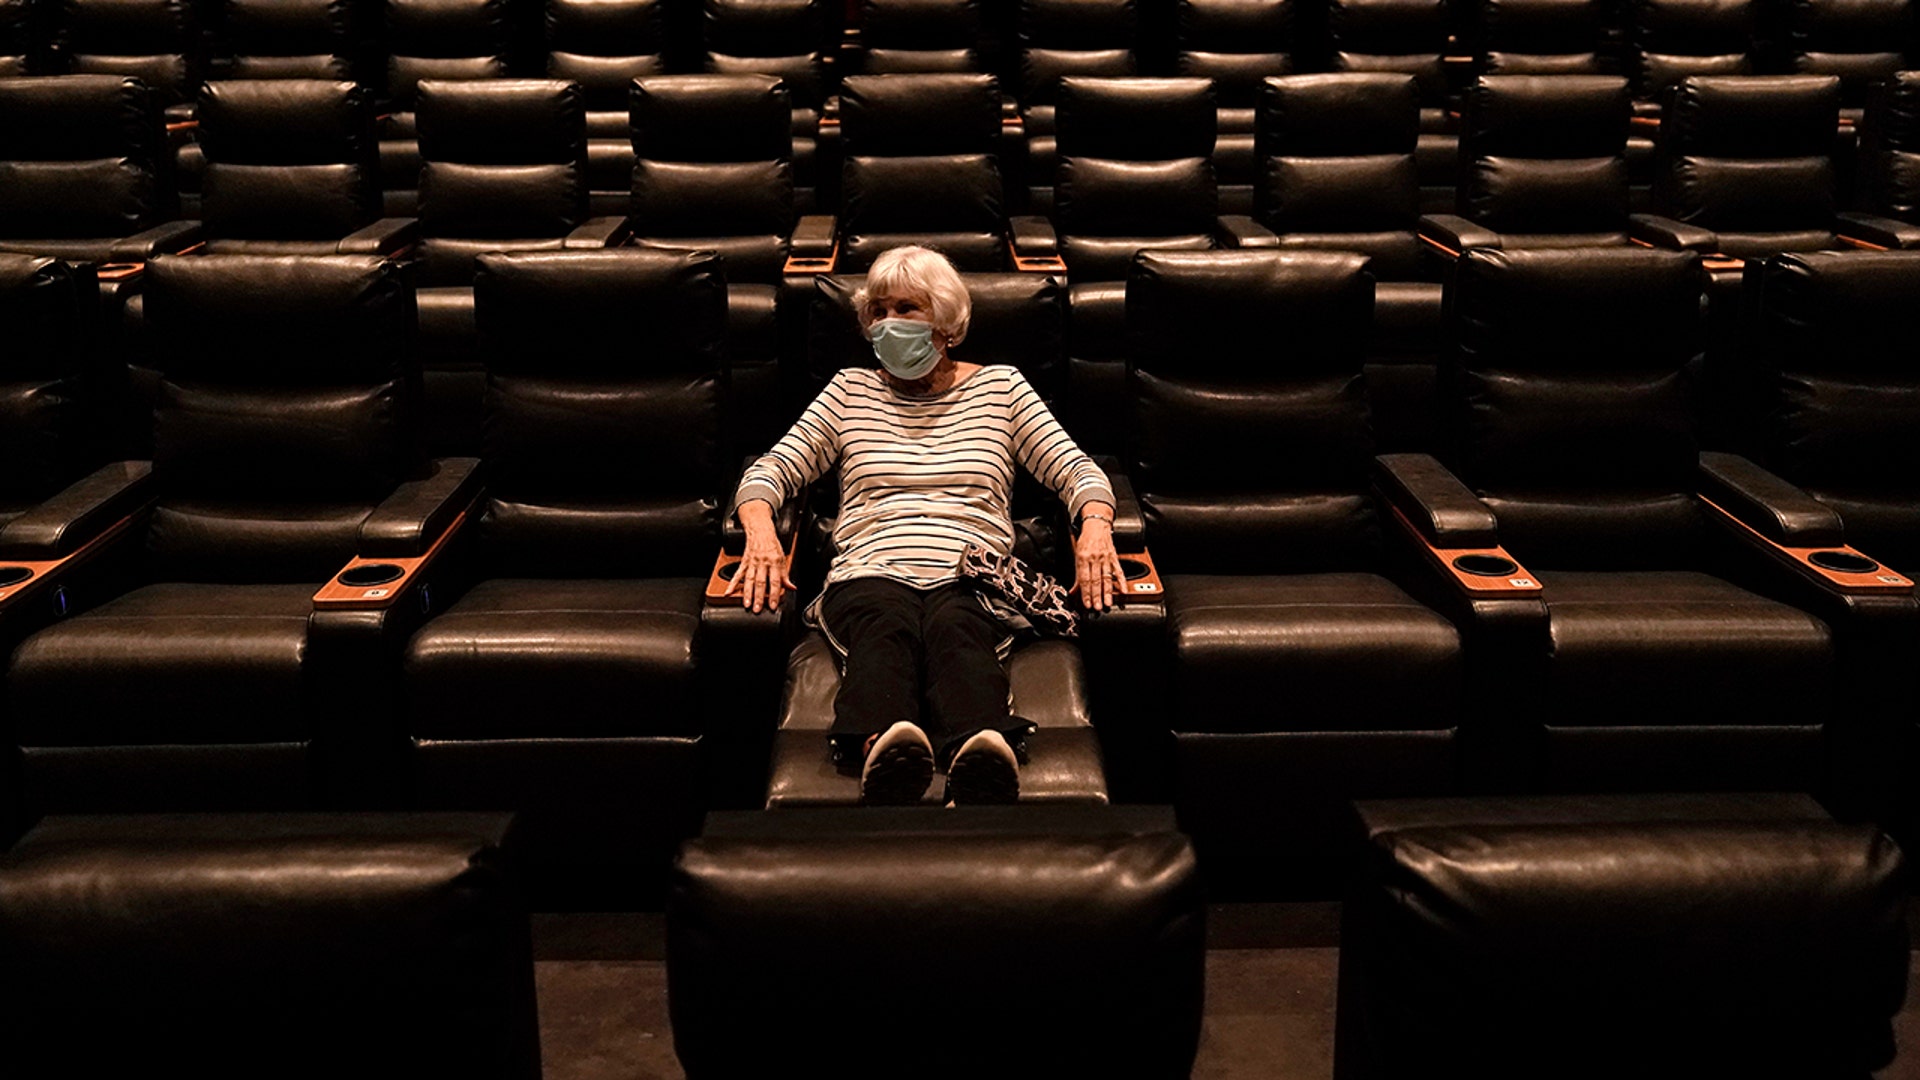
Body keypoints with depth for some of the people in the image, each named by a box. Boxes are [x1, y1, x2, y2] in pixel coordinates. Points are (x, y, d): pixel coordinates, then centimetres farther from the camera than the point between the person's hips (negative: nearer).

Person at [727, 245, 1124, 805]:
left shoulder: (1000, 386, 23)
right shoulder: (850, 390, 25)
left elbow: (1078, 470, 15)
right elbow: (771, 468, 16)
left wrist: (1095, 527, -9)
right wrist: (760, 530, -8)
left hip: (972, 576, 0)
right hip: (871, 570, 1)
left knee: (955, 629, -39)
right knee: (884, 625, -39)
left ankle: (983, 761, -70)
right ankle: (887, 749, -70)